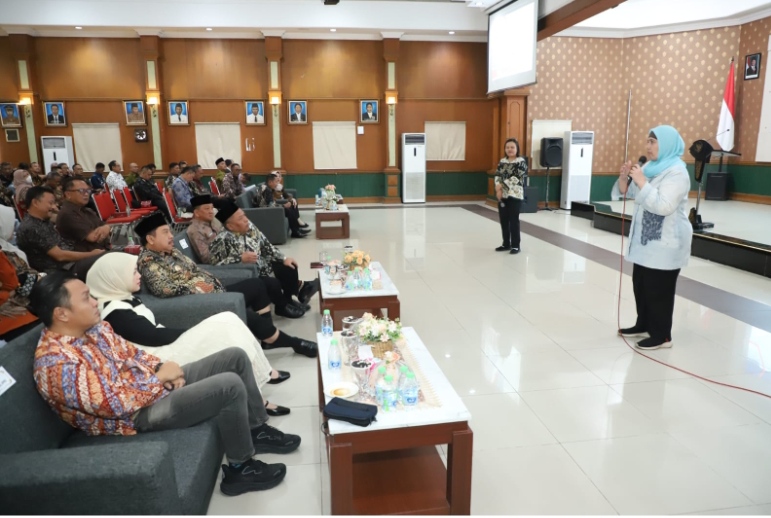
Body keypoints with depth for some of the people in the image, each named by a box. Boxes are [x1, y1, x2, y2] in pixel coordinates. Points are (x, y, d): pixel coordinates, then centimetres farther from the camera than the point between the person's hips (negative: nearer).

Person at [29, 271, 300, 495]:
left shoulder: (93, 327, 4)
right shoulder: (56, 362, -24)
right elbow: (116, 404, -26)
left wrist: (160, 367, -3)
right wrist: (158, 377, -16)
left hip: (152, 383, 10)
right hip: (138, 415, -9)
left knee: (236, 356, 3)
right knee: (230, 386, -25)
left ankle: (256, 430, 17)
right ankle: (240, 469, -5)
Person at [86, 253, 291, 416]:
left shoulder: (124, 299, 15)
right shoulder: (116, 312, -15)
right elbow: (154, 336, -17)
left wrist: (194, 332, 0)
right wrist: (193, 332, -9)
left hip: (165, 347, 9)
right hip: (160, 361, -9)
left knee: (226, 321, -5)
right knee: (224, 332, -18)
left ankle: (263, 373, 1)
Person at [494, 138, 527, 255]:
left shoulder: (521, 162, -7)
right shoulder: (502, 161, 12)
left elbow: (515, 178, -16)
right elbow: (497, 176, 5)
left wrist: (501, 185, -17)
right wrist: (498, 188, -12)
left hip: (515, 195, -6)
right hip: (502, 195, 6)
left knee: (514, 221, -2)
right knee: (503, 220, 10)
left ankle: (515, 245, 8)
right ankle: (506, 244, 22)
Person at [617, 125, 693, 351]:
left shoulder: (677, 172, -16)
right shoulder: (649, 167, 11)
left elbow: (663, 206, -27)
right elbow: (624, 192, 16)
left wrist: (642, 181, -25)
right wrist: (624, 176, -4)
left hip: (666, 242, -9)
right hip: (645, 238, 9)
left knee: (659, 289, -3)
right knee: (640, 284, 15)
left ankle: (662, 335, 8)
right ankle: (644, 325, 29)